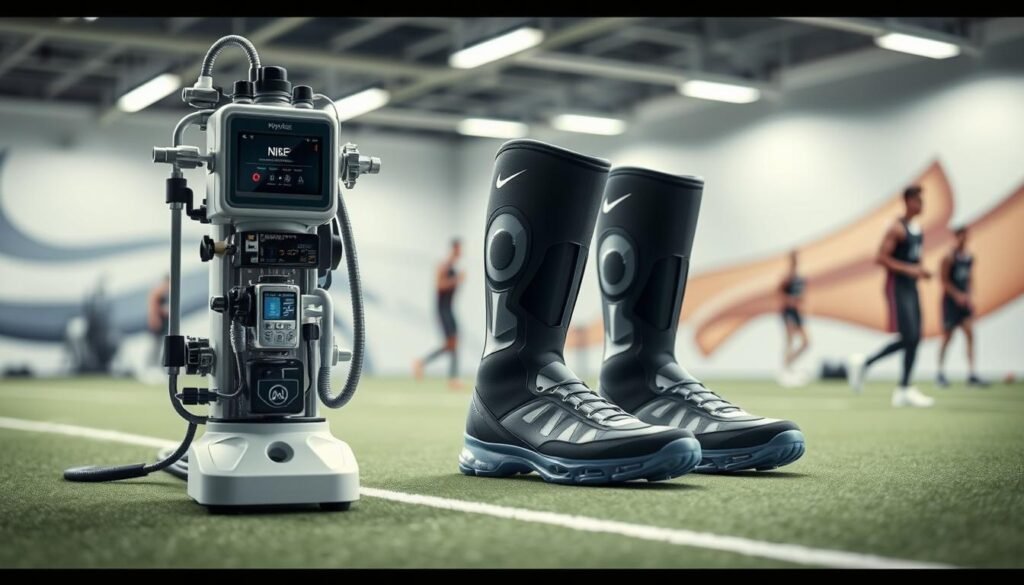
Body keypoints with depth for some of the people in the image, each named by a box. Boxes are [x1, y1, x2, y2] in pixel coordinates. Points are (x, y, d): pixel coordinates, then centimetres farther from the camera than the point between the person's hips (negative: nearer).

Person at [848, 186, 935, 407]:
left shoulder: (918, 229, 15)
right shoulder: (897, 228, -12)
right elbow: (881, 258, -18)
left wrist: (921, 271, 8)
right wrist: (909, 269, -22)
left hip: (911, 286, 9)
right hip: (898, 286, -9)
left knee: (912, 339, 5)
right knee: (909, 337, -12)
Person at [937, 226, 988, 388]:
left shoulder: (970, 258, 10)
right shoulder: (949, 257, -10)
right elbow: (944, 280, -13)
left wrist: (968, 297, 6)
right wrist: (957, 295, -19)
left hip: (964, 300, 6)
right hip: (951, 300, -6)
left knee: (970, 335, -5)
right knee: (947, 337, 1)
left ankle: (972, 375, -5)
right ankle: (941, 374, 14)